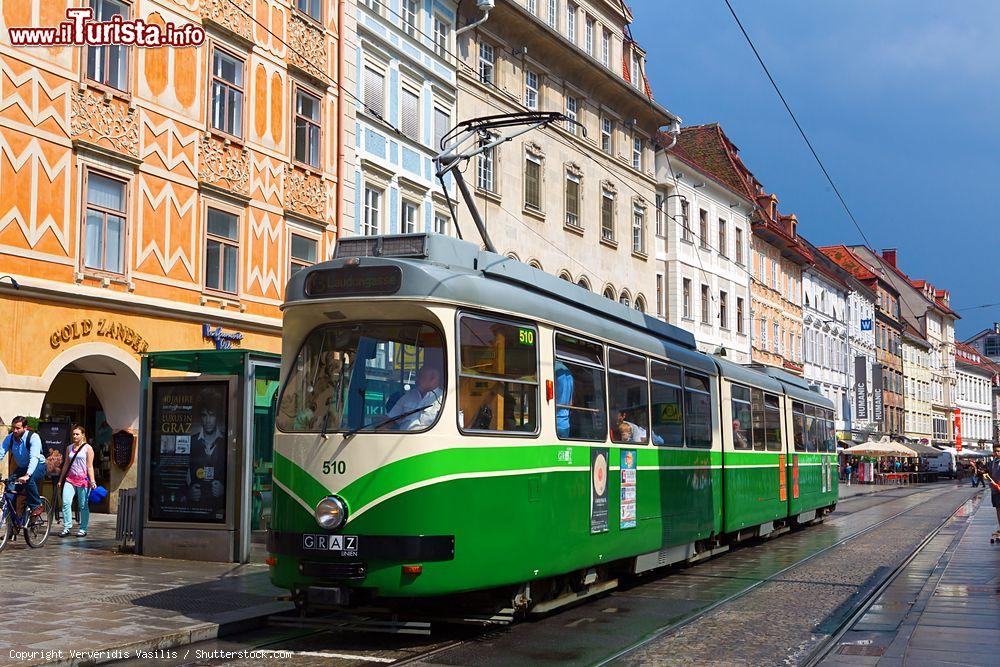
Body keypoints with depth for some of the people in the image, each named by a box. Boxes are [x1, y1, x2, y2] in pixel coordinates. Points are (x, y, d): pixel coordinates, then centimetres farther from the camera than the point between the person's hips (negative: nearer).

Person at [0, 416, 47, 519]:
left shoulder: (33, 437, -24)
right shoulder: (9, 438, -9)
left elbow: (34, 458, -35)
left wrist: (27, 475, -50)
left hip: (37, 466, -5)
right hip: (21, 467, 5)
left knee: (29, 480, -36)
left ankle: (37, 506, -16)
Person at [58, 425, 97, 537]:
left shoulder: (87, 448, -1)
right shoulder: (69, 448, 13)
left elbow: (90, 466, -4)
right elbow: (66, 465, 19)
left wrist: (92, 482, -10)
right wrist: (61, 479, 18)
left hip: (83, 480, -4)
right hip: (70, 479, 4)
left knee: (83, 506, 3)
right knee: (65, 503, -11)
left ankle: (83, 529, 12)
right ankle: (67, 527, -5)